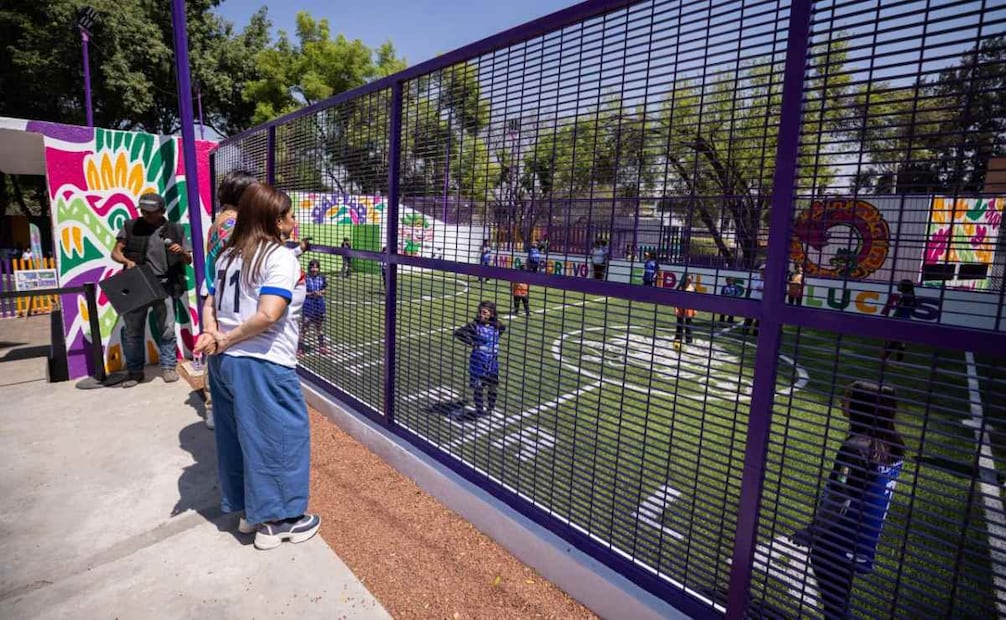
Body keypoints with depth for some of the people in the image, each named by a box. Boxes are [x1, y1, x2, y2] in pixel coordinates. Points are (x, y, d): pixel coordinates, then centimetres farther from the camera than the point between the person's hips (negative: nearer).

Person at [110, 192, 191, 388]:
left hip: (164, 287, -1)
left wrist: (182, 251, -13)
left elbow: (188, 261, 10)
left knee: (167, 329, 1)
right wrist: (127, 261, -14)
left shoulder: (175, 230, 7)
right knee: (132, 329, 8)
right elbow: (115, 252, 7)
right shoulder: (130, 226, 7)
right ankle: (134, 371, 20)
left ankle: (168, 367, 15)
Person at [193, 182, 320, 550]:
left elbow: (210, 306, 11)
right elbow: (268, 314, -24)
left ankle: (248, 510, 35)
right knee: (282, 436, 6)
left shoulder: (229, 256, 13)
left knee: (238, 436, 19)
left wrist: (214, 337, -5)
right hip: (264, 365, -9)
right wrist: (225, 340, -11)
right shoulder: (281, 257, -13)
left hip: (224, 362, 9)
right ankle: (277, 520, 20)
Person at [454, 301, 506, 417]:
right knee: (478, 388, 6)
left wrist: (495, 338, 7)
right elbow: (457, 332, -13)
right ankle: (479, 410, 23)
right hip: (478, 362, -3)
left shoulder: (497, 326, -4)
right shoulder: (475, 325, -15)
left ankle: (491, 409, 34)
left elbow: (503, 328, 20)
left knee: (492, 387, 13)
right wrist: (471, 342, -15)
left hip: (493, 362, 3)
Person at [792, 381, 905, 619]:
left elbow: (835, 504, -23)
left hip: (835, 547, -7)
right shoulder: (893, 445, -2)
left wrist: (810, 533, -10)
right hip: (862, 546, 7)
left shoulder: (855, 448, -26)